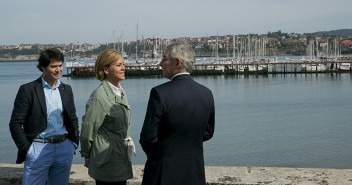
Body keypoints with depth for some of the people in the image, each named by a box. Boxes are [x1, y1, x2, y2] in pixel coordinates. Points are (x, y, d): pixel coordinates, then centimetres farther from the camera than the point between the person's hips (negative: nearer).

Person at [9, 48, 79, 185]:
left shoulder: (66, 89, 9)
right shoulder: (28, 90, -6)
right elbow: (15, 123, -7)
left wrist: (74, 142, 7)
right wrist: (27, 148, -11)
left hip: (64, 149, 4)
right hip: (38, 149, -4)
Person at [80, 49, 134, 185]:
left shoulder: (121, 91, 8)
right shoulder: (99, 96, -17)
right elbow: (88, 128, -10)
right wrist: (87, 156, -1)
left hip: (121, 158, 7)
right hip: (107, 162, -7)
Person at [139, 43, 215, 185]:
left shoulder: (160, 93, -18)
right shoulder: (206, 94, -2)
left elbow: (148, 136, -15)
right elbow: (207, 133, 9)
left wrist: (153, 153, 5)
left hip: (164, 173, -5)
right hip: (195, 173, 5)